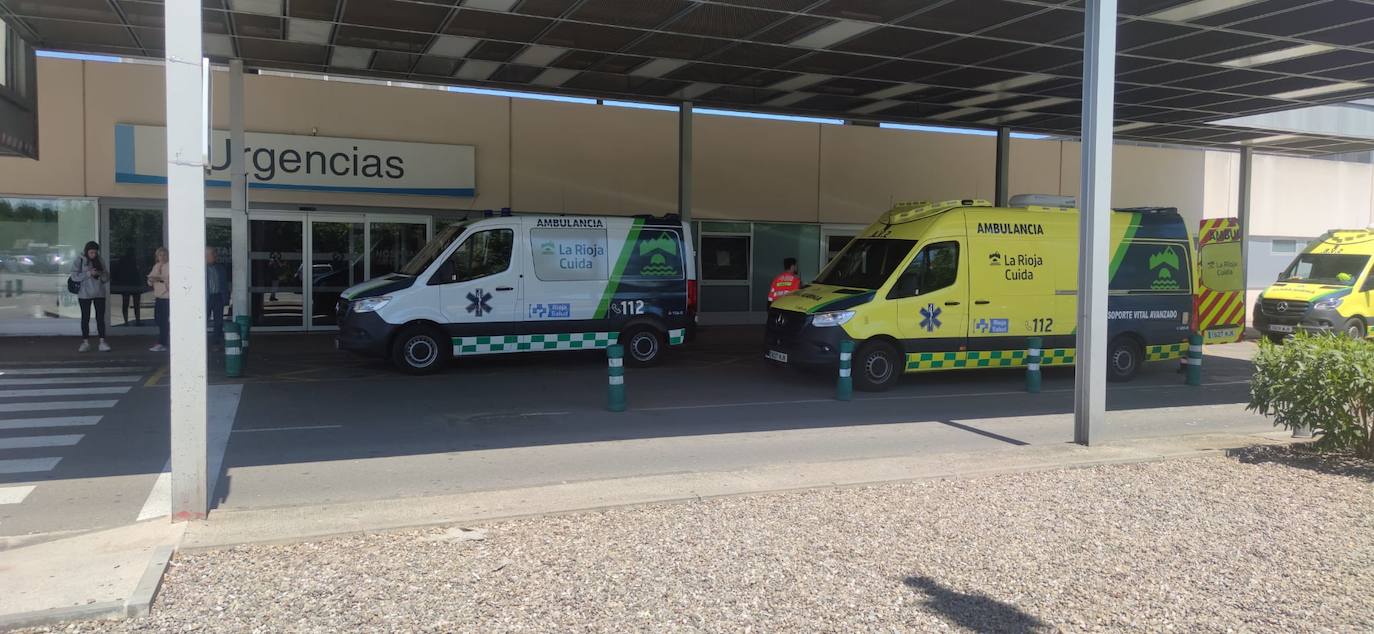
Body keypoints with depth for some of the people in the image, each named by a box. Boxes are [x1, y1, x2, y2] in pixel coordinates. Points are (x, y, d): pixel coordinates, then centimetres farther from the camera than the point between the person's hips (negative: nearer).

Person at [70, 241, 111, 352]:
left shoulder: (100, 261, 6)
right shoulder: (79, 261, -2)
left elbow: (106, 278, 9)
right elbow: (74, 276, -10)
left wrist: (101, 274, -13)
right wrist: (89, 273, -21)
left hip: (99, 294, 2)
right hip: (84, 294, -2)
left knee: (100, 318, -1)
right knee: (85, 318, 5)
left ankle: (102, 342, 0)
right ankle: (85, 343, 11)